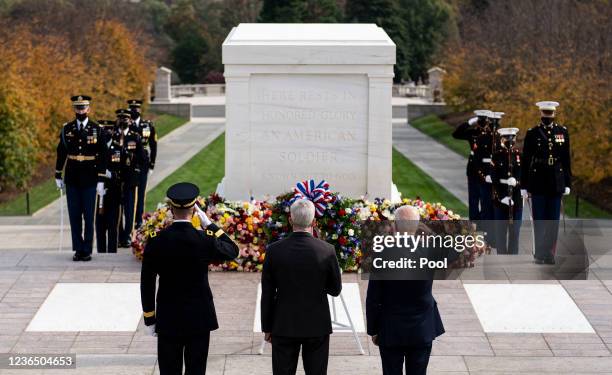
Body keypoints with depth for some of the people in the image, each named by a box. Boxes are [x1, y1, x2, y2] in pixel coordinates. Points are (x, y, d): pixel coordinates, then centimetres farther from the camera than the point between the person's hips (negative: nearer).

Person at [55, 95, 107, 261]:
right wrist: (58, 176, 9)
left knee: (88, 216, 2)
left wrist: (101, 180, -8)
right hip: (71, 179, 2)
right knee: (74, 216, 5)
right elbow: (61, 153, 10)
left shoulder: (97, 129, -3)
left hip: (89, 179, -2)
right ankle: (78, 249, 12)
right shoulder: (66, 129, 4)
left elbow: (102, 156, -3)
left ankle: (87, 250, 8)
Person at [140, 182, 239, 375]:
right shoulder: (204, 241, -12)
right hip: (199, 319, -1)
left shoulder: (156, 243, -8)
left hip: (168, 322, 1)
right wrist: (209, 224, 8)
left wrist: (149, 319, 8)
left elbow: (147, 284, -2)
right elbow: (232, 251, 9)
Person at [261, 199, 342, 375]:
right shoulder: (327, 250, -10)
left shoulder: (274, 250, -8)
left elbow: (267, 294, -2)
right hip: (317, 327, 0)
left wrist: (267, 327, 7)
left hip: (284, 327, 0)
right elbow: (336, 289, 1)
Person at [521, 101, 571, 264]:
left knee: (553, 220, 4)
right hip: (538, 183, -2)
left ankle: (549, 253, 9)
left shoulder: (563, 132, 6)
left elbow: (566, 159, 8)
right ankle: (539, 254, 7)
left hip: (556, 182, 2)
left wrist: (567, 183, 4)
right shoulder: (532, 133, 0)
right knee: (539, 220, 2)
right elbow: (525, 160, 1)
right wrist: (524, 186, -2)